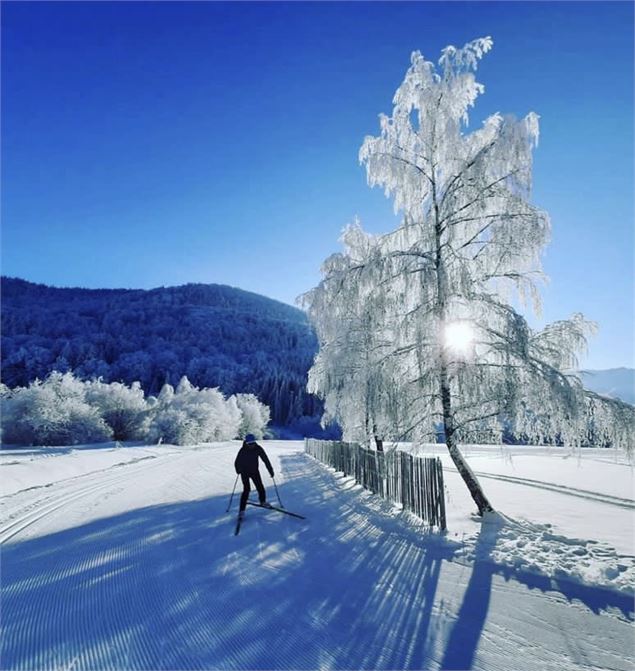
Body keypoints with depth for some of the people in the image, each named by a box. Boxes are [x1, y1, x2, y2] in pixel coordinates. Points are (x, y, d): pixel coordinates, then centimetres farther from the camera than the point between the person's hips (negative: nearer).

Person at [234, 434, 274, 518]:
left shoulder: (258, 449, -13)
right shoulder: (242, 450, -20)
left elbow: (265, 459, -8)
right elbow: (237, 462, -18)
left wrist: (270, 470, -11)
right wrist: (239, 470, -36)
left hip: (255, 471, 3)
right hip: (245, 472, -3)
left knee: (260, 487, 4)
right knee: (246, 489, -13)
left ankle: (263, 501, 32)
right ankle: (242, 509, -5)